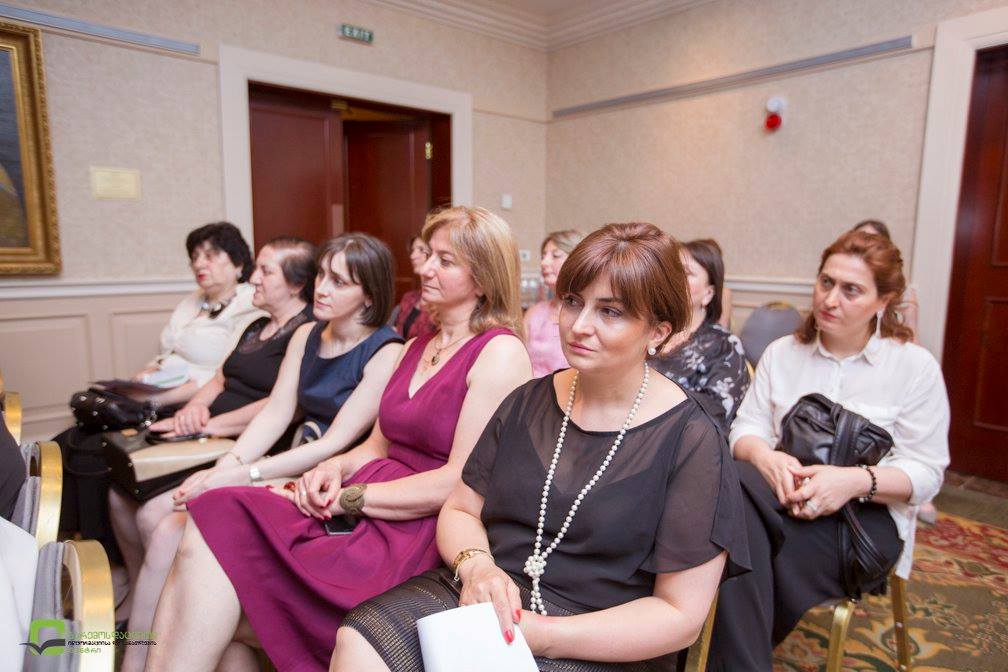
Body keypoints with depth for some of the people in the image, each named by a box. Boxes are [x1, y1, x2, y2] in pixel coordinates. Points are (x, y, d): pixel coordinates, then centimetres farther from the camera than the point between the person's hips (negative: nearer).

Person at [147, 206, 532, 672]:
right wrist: (334, 469, -3)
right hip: (366, 518, 7)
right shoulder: (416, 347, 19)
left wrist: (349, 497, -11)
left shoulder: (500, 353, -8)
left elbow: (462, 481, -14)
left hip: (419, 534, -7)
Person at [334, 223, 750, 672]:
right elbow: (460, 509, 9)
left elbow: (680, 615, -9)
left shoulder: (690, 441, -10)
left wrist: (542, 635, -18)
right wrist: (476, 565, -13)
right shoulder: (528, 403, 6)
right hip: (477, 600, 4)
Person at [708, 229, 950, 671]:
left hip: (869, 515, -3)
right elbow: (747, 427, 5)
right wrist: (765, 457, -20)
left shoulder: (915, 366, 3)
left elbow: (925, 471, -2)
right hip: (783, 498, 3)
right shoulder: (781, 353, 12)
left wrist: (856, 480, -22)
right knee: (736, 479, -36)